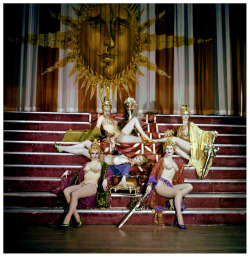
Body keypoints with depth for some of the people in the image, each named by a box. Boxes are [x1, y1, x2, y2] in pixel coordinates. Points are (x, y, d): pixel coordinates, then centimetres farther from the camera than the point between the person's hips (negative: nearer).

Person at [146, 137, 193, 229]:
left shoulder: (174, 162, 27)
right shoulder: (163, 160, 10)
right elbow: (154, 171, 2)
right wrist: (149, 185, -9)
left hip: (170, 186, 7)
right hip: (161, 185, -7)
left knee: (189, 186, -13)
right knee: (179, 192, -33)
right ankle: (179, 220, -34)